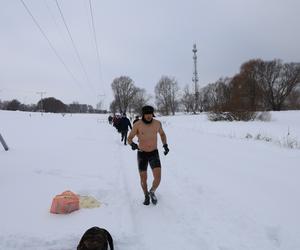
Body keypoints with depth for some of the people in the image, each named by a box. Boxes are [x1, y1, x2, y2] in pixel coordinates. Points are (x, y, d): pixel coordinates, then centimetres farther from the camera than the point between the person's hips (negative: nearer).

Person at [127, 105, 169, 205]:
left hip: (154, 154, 1)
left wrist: (165, 145, -3)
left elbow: (162, 134, 12)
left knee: (157, 178, -11)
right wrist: (132, 144, -37)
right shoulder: (137, 124, -15)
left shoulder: (157, 123, -7)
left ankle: (152, 192, 22)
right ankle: (146, 196, 35)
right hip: (142, 154, -1)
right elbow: (129, 139, -12)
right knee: (143, 179, 5)